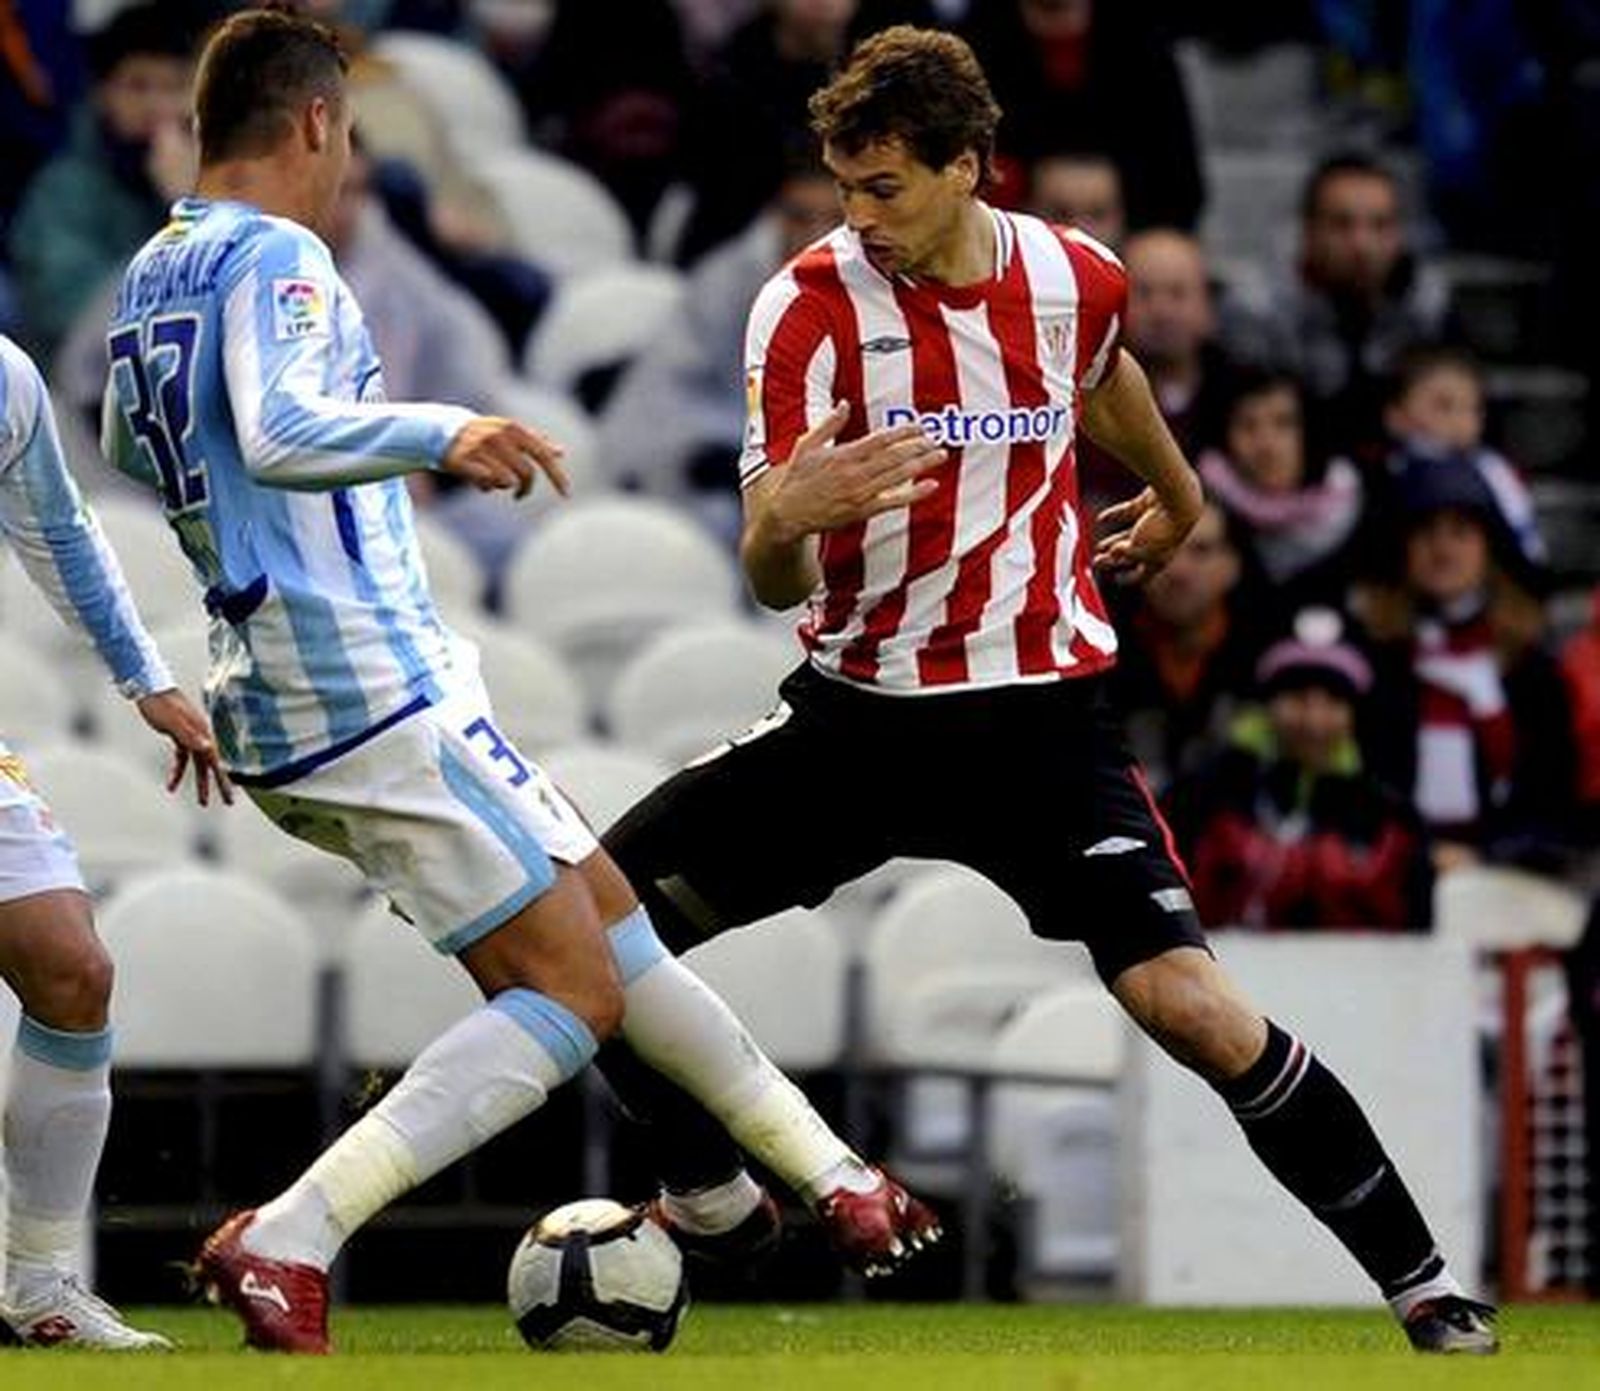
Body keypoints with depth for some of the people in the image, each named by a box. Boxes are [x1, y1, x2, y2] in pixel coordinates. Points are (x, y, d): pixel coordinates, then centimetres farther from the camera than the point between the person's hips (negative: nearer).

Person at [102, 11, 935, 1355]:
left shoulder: (148, 281, 13)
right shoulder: (276, 259, -14)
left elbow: (132, 445, 32)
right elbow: (277, 432, -32)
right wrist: (439, 432, -44)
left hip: (281, 705, 10)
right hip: (379, 691, -10)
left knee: (603, 908, 19)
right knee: (571, 995, -8)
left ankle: (827, 1174, 24)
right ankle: (286, 1243, -19)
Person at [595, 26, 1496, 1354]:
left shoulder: (1076, 279, -5)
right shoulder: (813, 302, -12)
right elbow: (776, 584, -16)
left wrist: (1177, 494, 40)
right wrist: (789, 518, -40)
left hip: (1040, 709, -1)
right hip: (860, 703, 1)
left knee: (1191, 1006, -17)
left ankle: (1429, 1289, -5)